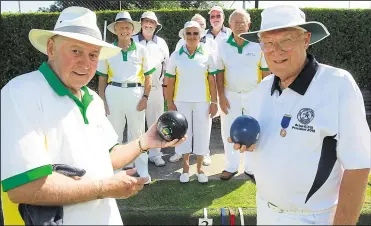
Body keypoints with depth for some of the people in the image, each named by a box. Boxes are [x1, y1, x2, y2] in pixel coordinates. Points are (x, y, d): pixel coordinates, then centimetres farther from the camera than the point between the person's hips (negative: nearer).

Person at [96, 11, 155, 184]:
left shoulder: (141, 50, 5)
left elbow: (148, 77, 7)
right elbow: (102, 79, 8)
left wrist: (145, 97, -4)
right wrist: (102, 101, 1)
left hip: (135, 93, -1)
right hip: (113, 93, 1)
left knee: (137, 133, 7)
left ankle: (142, 171, 17)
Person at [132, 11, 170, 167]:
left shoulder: (161, 43, 9)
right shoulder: (133, 41, 1)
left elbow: (166, 65, 13)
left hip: (156, 88, 3)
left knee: (155, 122, 9)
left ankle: (155, 154, 20)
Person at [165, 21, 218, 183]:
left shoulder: (207, 55, -1)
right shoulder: (176, 55, 1)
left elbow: (212, 80, 1)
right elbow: (170, 81, 2)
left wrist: (214, 102, -2)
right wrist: (170, 103, -1)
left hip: (202, 102, 0)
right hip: (182, 102, 1)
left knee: (201, 133, 6)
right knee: (184, 133, 9)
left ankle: (199, 168, 23)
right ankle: (185, 167, 25)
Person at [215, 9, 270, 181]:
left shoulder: (258, 44, -6)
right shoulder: (223, 45, -1)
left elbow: (266, 71, -1)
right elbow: (219, 72, 2)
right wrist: (221, 96, -3)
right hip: (230, 95, 1)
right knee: (229, 132, 8)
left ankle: (251, 168, 23)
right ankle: (231, 167, 24)